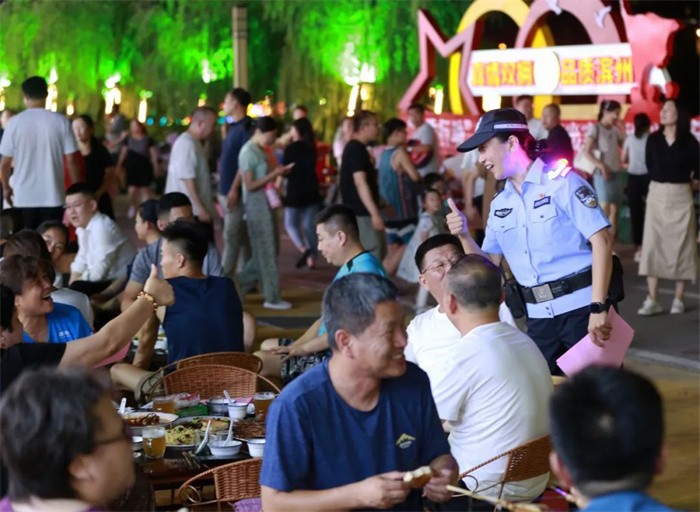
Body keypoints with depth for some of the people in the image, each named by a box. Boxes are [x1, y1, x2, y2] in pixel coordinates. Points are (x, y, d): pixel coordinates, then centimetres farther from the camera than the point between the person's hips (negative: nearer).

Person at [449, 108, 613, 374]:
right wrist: (464, 235, -4)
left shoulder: (562, 182, -6)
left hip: (581, 308, -6)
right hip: (539, 317, 6)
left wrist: (598, 308, -21)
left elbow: (601, 240, -13)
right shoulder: (499, 205, 12)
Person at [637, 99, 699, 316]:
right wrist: (660, 184, 10)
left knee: (681, 246, 2)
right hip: (656, 196, 2)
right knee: (652, 245, -4)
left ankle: (678, 299, 9)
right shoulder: (653, 139, 1)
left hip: (680, 197, -2)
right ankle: (652, 300, -2)